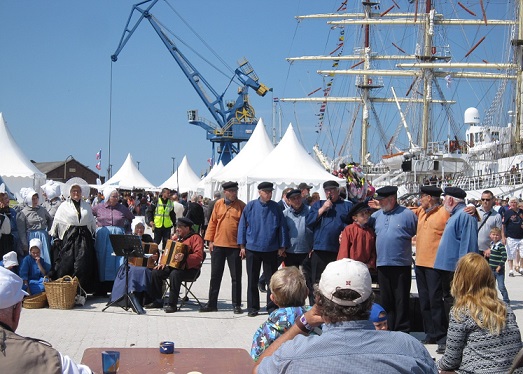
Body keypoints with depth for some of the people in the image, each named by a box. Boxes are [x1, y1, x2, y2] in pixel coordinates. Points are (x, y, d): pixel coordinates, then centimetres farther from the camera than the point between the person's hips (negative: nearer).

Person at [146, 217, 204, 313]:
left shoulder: (195, 238, -8)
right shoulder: (176, 237, 19)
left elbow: (199, 255, -22)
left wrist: (184, 258, -34)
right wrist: (163, 262, 12)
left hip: (189, 269, -8)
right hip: (173, 265, 8)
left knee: (174, 274, -37)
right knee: (156, 272, -9)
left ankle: (172, 304, -30)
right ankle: (157, 301, 0)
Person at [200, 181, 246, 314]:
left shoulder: (241, 206, -3)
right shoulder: (218, 204, 6)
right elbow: (212, 223, 9)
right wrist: (210, 241, 3)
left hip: (235, 246, -3)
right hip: (218, 245, 3)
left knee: (236, 277, 4)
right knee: (215, 276, 9)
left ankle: (236, 305, 12)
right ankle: (212, 303, 17)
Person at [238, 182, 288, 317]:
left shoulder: (276, 208, 2)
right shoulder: (250, 206, 1)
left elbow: (281, 227, 5)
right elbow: (242, 225, 4)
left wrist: (282, 246, 1)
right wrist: (242, 245, 0)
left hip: (271, 250, 0)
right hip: (252, 248, 0)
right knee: (252, 280, 7)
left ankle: (272, 306, 16)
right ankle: (252, 307, 17)